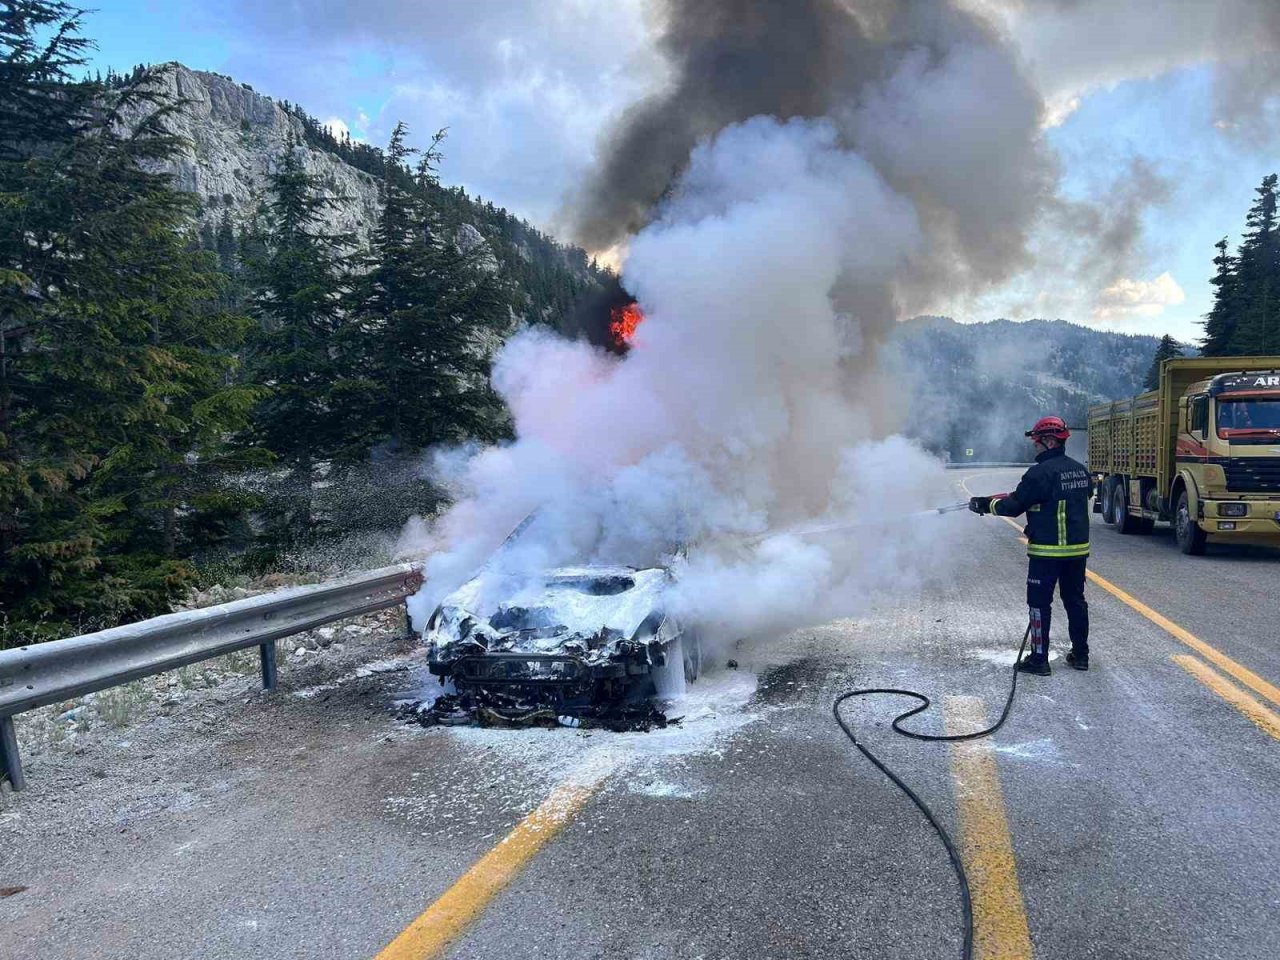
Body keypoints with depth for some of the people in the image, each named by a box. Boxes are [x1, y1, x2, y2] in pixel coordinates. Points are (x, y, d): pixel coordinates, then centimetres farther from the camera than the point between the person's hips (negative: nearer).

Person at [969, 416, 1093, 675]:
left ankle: (1039, 659, 4)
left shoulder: (1041, 473, -17)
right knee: (1075, 600, 16)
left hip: (1047, 551, -7)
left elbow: (1014, 506, -16)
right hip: (1078, 548, 7)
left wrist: (985, 504, -2)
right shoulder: (1080, 470, 8)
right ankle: (1080, 654, 23)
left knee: (1040, 603, 1)